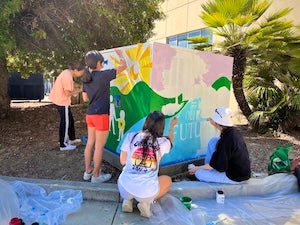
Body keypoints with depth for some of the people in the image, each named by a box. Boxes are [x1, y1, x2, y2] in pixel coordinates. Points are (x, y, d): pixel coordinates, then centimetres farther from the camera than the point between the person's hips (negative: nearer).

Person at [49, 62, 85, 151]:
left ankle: (71, 138, 35)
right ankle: (63, 145, 12)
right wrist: (79, 90, -11)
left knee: (70, 119, 19)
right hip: (62, 101, -10)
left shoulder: (67, 73, 6)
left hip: (60, 99, 10)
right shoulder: (67, 76, -24)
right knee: (65, 122, 1)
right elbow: (68, 93, -21)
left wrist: (77, 89, -4)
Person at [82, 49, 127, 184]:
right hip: (101, 115, -8)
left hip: (90, 114, 8)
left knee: (90, 143, 17)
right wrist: (120, 54, 11)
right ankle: (96, 176, 15)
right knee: (99, 146, 3)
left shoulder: (86, 78, 7)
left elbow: (85, 98, 14)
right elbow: (123, 66, -7)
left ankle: (88, 171, 29)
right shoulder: (103, 75, -14)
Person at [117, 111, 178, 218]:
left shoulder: (130, 136, -4)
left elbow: (122, 161, 8)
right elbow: (170, 140, 23)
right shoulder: (162, 142, -4)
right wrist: (172, 126, 42)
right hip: (147, 192, -2)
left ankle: (127, 200, 12)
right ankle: (146, 202, 6)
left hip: (125, 188, 2)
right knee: (168, 180, 27)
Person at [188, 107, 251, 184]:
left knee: (199, 173, -6)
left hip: (235, 178, -9)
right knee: (213, 141, 9)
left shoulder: (226, 140, -32)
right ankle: (208, 170, 20)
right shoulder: (234, 131, -6)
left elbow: (215, 165, -21)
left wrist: (197, 168, -7)